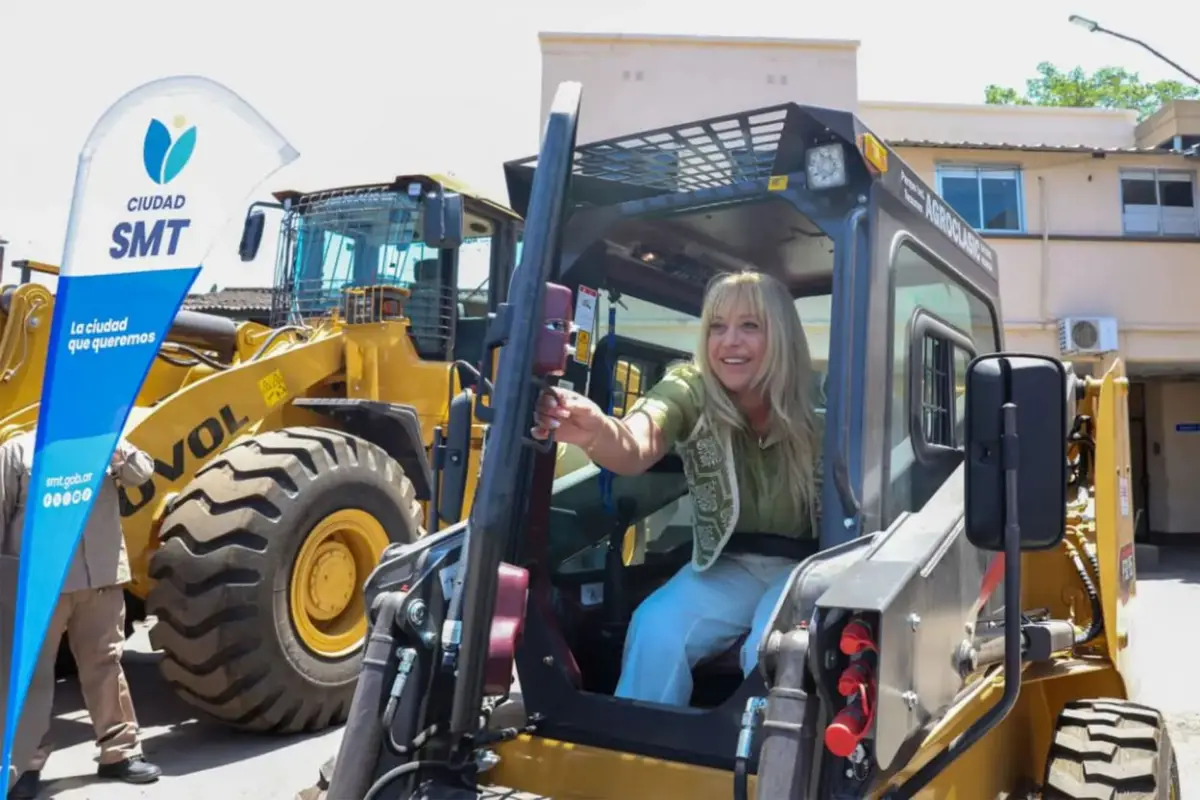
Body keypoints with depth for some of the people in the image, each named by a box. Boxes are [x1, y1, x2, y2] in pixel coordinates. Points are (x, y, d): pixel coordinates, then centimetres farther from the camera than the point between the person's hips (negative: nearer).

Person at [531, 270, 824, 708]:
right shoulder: (690, 389, -15)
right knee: (655, 626, -21)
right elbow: (635, 449, -36)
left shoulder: (818, 402, -16)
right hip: (729, 563, 2)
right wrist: (595, 431, -60)